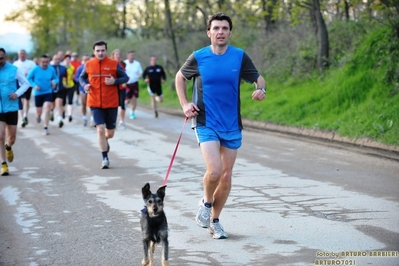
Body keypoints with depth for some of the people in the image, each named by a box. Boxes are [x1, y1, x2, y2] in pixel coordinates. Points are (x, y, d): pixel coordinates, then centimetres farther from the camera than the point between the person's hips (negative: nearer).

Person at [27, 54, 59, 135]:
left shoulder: (51, 70, -7)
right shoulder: (35, 69, -12)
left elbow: (56, 78, 9)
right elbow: (28, 79, -2)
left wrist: (54, 82, -14)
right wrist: (34, 85, -17)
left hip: (48, 93, 0)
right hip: (38, 93, 0)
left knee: (47, 109, -17)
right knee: (39, 111, 12)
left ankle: (46, 128, -10)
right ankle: (38, 116, 52)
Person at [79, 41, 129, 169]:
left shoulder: (114, 64, -4)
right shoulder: (88, 64, 1)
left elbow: (125, 77, 1)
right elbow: (81, 77, 15)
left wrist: (115, 81, -18)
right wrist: (85, 85, -7)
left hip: (111, 103, 0)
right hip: (95, 104, 0)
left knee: (110, 133, 9)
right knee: (100, 129, -13)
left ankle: (104, 141, 47)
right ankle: (105, 158, -3)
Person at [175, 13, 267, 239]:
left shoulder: (240, 57, -3)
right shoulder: (198, 58, -5)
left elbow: (258, 78, 6)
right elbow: (180, 77, 12)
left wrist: (261, 90, -17)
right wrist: (185, 104, 1)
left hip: (232, 126, 3)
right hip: (206, 124, -2)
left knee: (226, 176, 7)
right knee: (214, 171, -19)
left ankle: (214, 220, 25)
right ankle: (206, 202, 13)